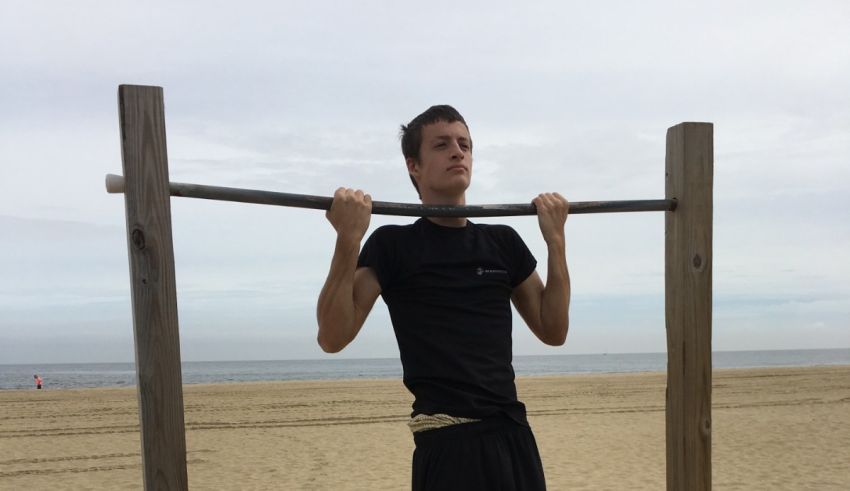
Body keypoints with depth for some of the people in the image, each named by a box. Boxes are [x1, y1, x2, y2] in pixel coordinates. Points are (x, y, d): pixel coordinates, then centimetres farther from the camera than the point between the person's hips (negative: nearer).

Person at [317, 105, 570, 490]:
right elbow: (333, 337, -11)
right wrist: (349, 239, -20)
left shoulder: (502, 242, 10)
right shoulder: (394, 245, -3)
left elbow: (553, 331, 11)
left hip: (513, 436, 5)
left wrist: (555, 239, 4)